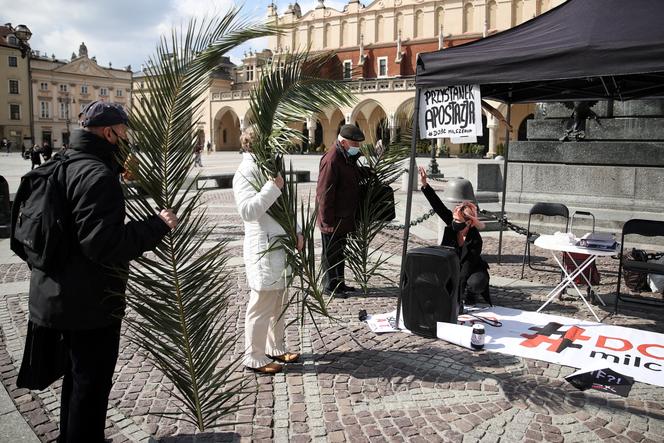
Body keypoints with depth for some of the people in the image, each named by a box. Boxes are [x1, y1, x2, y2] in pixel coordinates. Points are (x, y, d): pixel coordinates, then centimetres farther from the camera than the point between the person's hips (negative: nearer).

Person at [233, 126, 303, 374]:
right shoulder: (245, 172, -12)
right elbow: (247, 210, -25)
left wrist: (296, 232, 6)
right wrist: (273, 187, -24)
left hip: (280, 247, 9)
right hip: (263, 249, -9)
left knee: (278, 303, 19)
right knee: (261, 306, 1)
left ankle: (275, 349, 34)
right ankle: (254, 358, 16)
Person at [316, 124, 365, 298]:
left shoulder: (349, 157, 11)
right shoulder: (331, 160, -21)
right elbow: (324, 193, -23)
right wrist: (328, 220, -22)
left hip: (344, 217, 10)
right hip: (333, 219, -10)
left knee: (339, 251, 19)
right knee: (331, 253, 3)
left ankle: (339, 283, 31)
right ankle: (329, 286, 15)